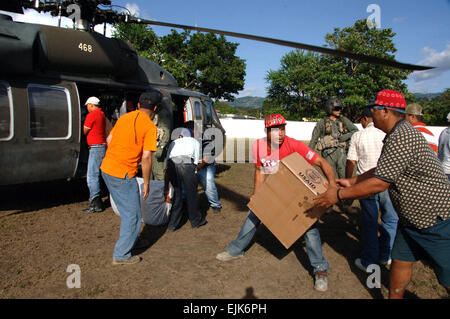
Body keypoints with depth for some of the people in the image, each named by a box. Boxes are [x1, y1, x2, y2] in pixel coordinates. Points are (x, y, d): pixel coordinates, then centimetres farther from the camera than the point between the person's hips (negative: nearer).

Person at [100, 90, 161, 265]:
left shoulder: (124, 117, 9)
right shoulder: (150, 127, -12)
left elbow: (109, 140, 17)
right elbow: (146, 158, -16)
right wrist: (146, 183, -7)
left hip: (106, 168, 8)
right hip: (123, 175, -8)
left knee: (127, 210, 23)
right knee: (132, 215, 6)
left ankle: (131, 241, 39)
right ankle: (121, 255, 14)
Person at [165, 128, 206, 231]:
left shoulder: (173, 143, 36)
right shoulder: (195, 142, 32)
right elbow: (196, 160, 18)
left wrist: (166, 186, 31)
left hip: (172, 164, 3)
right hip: (186, 163, -3)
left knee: (176, 193, 15)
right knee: (191, 192, 11)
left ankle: (172, 224, 21)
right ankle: (196, 221, 25)